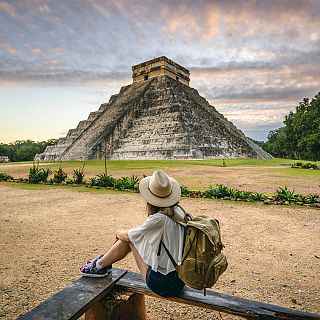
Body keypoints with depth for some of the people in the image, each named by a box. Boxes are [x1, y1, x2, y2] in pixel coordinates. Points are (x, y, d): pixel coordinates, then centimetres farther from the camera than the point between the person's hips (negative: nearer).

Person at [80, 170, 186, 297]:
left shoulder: (159, 219, -25)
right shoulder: (178, 211, -2)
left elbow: (128, 235, -8)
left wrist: (119, 233, 14)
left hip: (164, 284, -7)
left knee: (129, 238, 1)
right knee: (131, 237, 9)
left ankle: (99, 266, 19)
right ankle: (103, 262, 27)